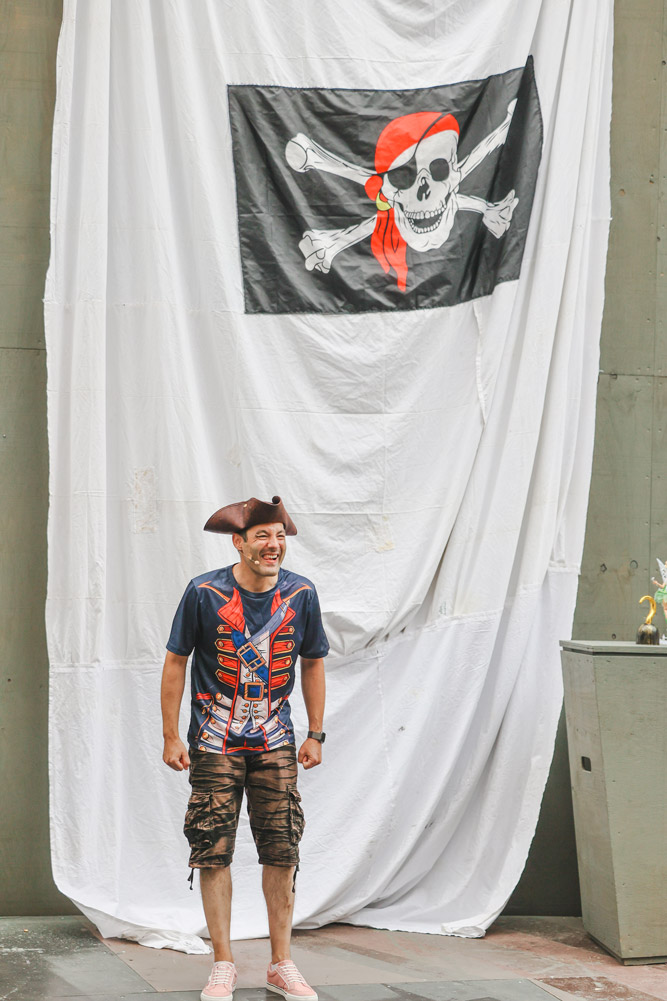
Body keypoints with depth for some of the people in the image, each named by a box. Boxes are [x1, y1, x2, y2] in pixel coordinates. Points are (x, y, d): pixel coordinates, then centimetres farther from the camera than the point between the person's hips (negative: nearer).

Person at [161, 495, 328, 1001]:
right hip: (215, 744, -2)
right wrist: (171, 737, -3)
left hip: (275, 742, 2)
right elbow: (176, 661, -1)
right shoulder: (205, 592, -9)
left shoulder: (300, 593, -1)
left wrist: (316, 734, 10)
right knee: (213, 852, -3)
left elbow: (313, 663, 12)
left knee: (282, 852, 1)